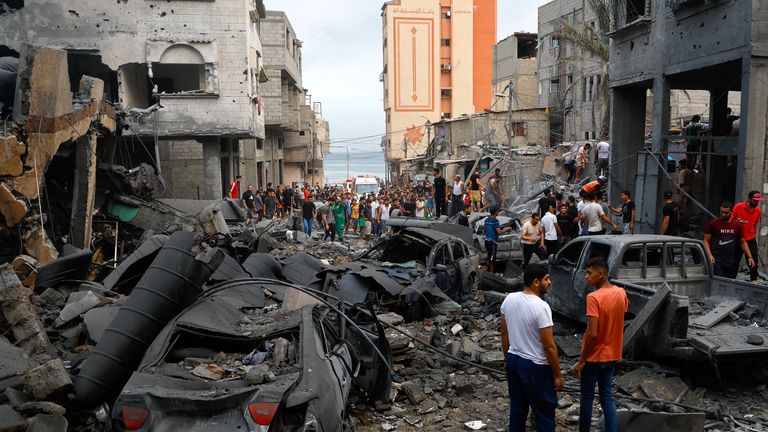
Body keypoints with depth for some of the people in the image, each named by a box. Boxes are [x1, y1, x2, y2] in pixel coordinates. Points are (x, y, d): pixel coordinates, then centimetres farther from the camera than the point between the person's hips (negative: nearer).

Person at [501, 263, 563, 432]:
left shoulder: (509, 299, -2)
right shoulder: (541, 307, -23)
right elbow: (549, 346, -19)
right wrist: (558, 375, -9)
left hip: (513, 361, 7)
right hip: (535, 366, -7)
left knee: (517, 407, 19)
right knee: (544, 412, 8)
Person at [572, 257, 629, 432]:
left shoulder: (594, 297, -23)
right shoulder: (621, 293, -1)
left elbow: (592, 334, -25)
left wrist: (581, 361, -18)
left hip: (594, 357, -6)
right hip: (612, 355, 6)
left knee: (587, 398, 9)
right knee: (607, 398, 13)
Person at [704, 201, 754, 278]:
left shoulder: (737, 225, 9)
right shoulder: (713, 224, -2)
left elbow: (743, 242, 18)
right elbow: (706, 240, -2)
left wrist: (749, 257, 9)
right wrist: (709, 255, -15)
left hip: (731, 262, 4)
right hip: (716, 260, -4)